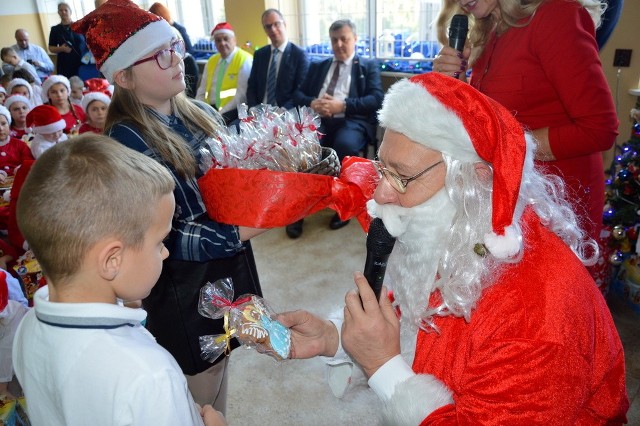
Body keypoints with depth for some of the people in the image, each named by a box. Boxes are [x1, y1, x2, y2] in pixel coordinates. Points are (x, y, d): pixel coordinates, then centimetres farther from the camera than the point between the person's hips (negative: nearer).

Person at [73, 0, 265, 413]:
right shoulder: (127, 141, -20)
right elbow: (164, 238, -21)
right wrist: (239, 233, -28)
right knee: (200, 397, 15)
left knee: (222, 364, 26)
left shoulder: (203, 114, 0)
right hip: (183, 287, -6)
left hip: (231, 266, 6)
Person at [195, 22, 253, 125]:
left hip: (232, 112, -6)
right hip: (210, 109, 6)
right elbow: (202, 90, 17)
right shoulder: (211, 61, 15)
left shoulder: (245, 60, -6)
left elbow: (242, 95, -14)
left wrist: (220, 114, -18)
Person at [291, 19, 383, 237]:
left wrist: (342, 105, -14)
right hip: (319, 119, 3)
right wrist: (312, 103, -7)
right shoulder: (317, 66, 27)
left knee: (344, 145, -37)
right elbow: (298, 94, 17)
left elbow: (376, 99, -1)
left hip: (351, 121, -3)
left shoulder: (368, 66, 16)